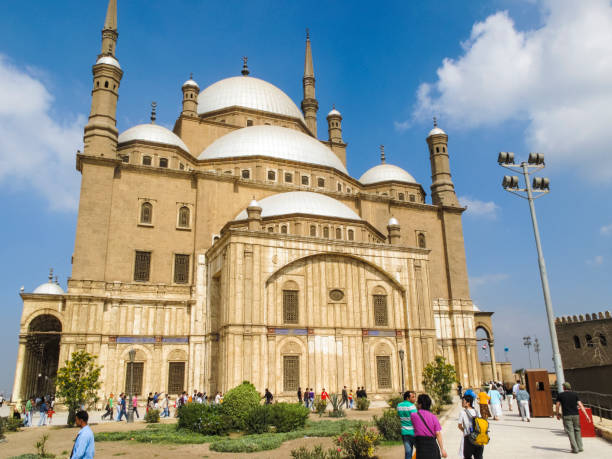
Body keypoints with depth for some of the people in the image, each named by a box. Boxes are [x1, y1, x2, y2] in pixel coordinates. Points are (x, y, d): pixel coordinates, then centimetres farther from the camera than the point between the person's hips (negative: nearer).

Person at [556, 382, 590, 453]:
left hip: (566, 416, -2)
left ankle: (575, 448, -5)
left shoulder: (560, 395, 3)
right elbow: (580, 405, 0)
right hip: (575, 415, 3)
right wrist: (586, 415, 0)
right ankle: (580, 447, 15)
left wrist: (557, 414, 17)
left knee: (570, 431, 0)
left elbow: (557, 405, 3)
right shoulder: (575, 394, 7)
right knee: (577, 430, 15)